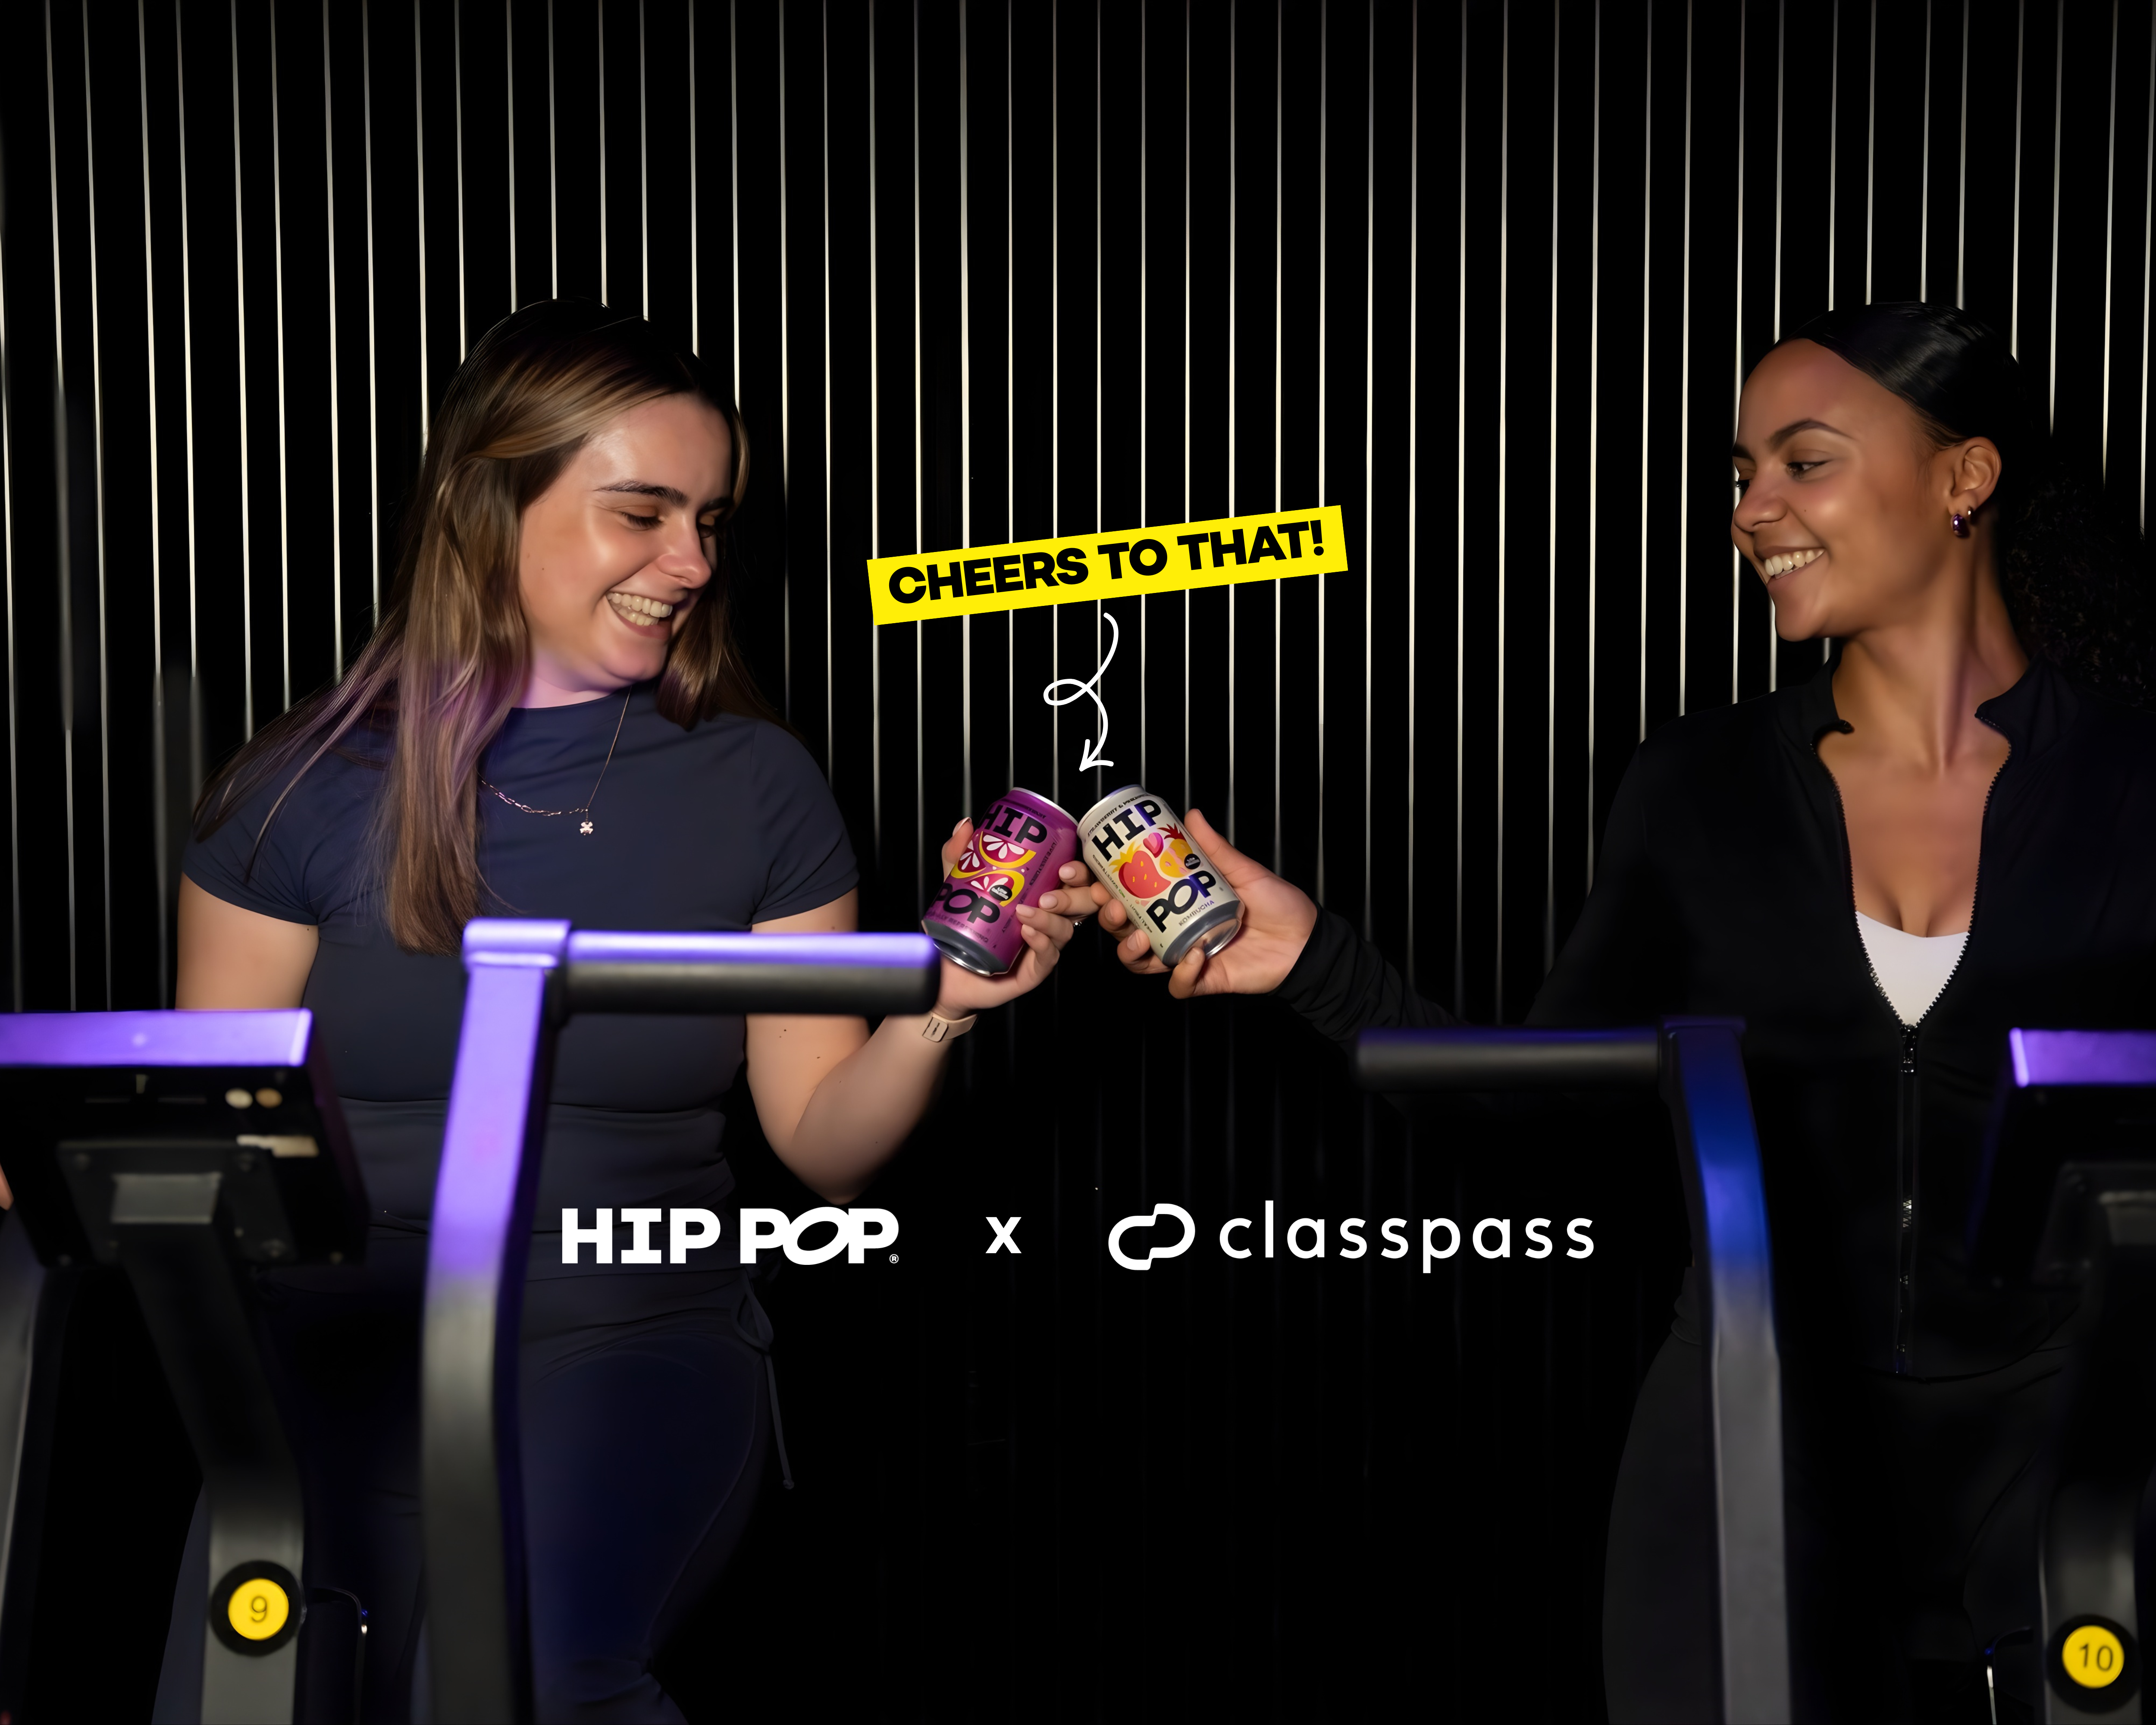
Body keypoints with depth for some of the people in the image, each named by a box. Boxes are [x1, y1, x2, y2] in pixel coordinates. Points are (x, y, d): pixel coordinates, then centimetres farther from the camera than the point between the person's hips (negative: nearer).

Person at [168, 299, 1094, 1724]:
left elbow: (825, 1146, 5)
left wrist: (938, 1013, -13)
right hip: (346, 1344, 1)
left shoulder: (756, 788, 4)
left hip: (635, 1344, -1)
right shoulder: (312, 789, 2)